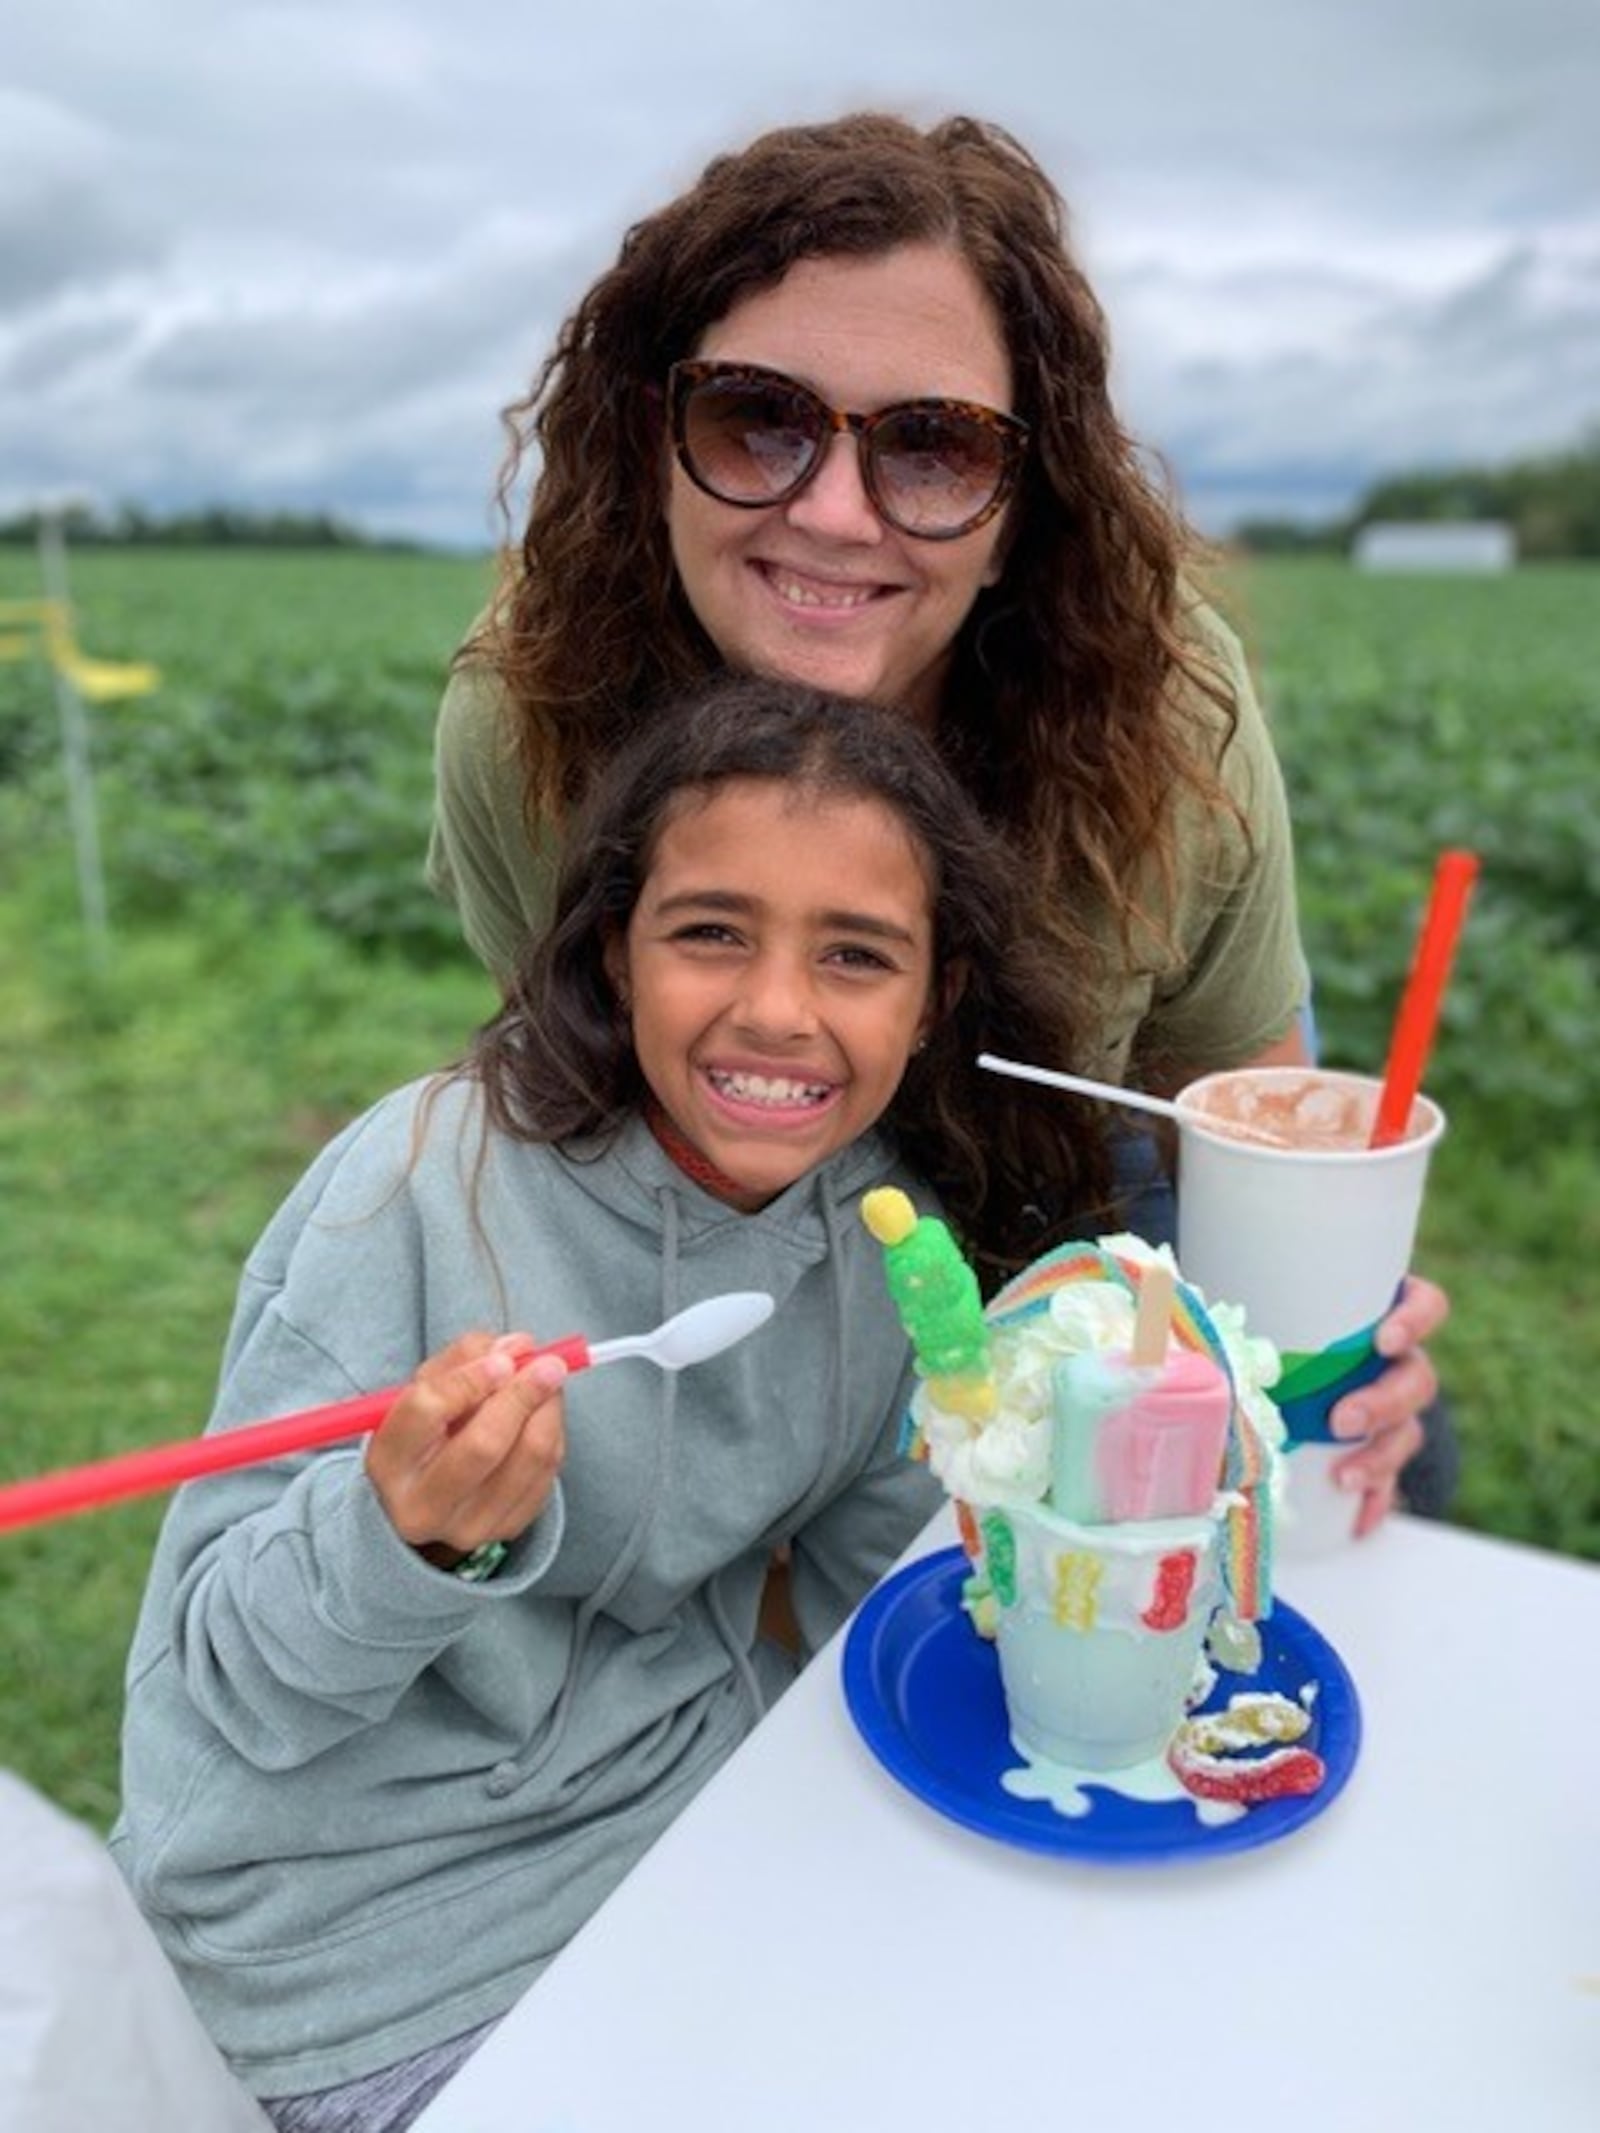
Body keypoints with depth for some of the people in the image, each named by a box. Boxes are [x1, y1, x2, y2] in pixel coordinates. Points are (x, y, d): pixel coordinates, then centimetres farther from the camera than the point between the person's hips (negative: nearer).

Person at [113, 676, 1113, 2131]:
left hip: (705, 1786, 5)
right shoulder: (430, 1180, -25)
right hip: (386, 1924, -4)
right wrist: (412, 1538, -38)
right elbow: (235, 1690, -19)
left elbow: (879, 1606, 3)